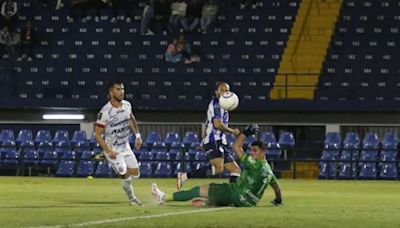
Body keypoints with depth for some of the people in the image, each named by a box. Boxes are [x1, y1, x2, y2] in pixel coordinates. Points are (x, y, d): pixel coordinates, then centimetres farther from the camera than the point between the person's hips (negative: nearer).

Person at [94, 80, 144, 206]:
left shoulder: (127, 105, -5)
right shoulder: (105, 112, -26)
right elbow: (97, 134, -19)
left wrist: (137, 135, 13)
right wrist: (108, 151, -25)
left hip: (125, 146, 6)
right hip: (112, 149, -6)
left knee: (135, 174, 6)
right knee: (126, 175, -9)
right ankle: (132, 198, 14)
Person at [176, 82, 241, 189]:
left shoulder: (221, 105, 25)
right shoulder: (216, 103, -5)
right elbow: (218, 124, -17)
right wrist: (233, 131, -4)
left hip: (220, 143, 11)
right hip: (214, 141, -11)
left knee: (235, 169, 7)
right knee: (218, 168, -30)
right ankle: (185, 176, -27)